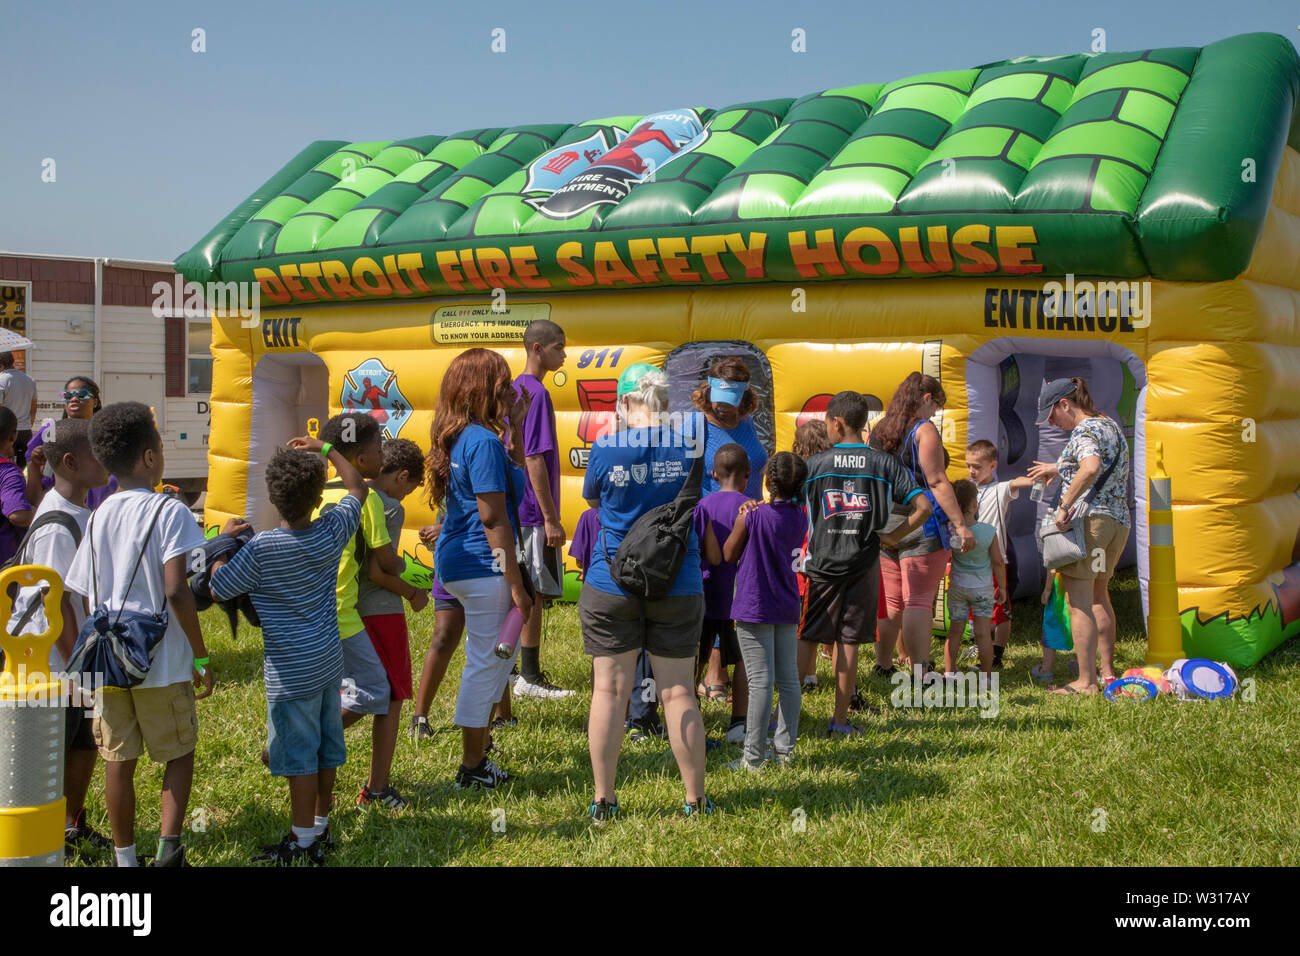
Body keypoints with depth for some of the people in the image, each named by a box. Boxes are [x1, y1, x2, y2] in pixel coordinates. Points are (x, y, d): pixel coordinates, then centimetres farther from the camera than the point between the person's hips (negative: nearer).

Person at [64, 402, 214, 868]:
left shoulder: (99, 517, 6)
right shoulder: (169, 511, -12)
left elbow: (85, 594, 8)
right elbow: (176, 591, -20)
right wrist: (201, 656, -12)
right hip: (162, 662, -5)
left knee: (118, 760, 13)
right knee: (180, 753, 12)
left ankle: (124, 857, 21)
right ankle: (168, 848, 1)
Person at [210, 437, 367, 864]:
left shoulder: (261, 548, -17)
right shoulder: (332, 532, -4)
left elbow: (218, 589, -7)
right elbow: (358, 487, 15)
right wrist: (326, 449, 21)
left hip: (291, 669, -6)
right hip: (330, 660, 6)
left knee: (300, 756, 1)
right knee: (326, 749, 16)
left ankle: (303, 843, 9)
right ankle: (320, 827, 29)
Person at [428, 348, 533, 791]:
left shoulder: (459, 438, 11)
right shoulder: (484, 441, -17)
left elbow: (514, 480, 21)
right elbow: (493, 519, -19)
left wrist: (515, 427, 16)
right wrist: (516, 584, -17)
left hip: (457, 561, 10)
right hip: (482, 566, -10)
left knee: (501, 653, 20)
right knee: (486, 662, 0)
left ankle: (477, 757, 27)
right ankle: (472, 767, 10)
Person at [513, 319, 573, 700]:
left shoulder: (516, 389, 13)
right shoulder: (536, 393, -16)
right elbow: (534, 459, -20)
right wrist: (551, 518, -19)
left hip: (514, 508, 9)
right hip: (533, 511, -9)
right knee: (534, 593, -3)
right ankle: (530, 678, 3)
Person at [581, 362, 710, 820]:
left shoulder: (606, 449, -8)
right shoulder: (688, 446, -4)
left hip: (611, 586, -1)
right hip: (678, 587, 1)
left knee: (609, 691, 7)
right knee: (678, 694, 8)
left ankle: (603, 800, 14)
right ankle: (696, 800, 16)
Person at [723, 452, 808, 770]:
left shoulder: (752, 517, -13)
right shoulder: (799, 518, 4)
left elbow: (728, 554, -2)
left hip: (754, 607, -6)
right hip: (787, 607, 6)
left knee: (760, 682, -5)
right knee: (789, 680, 10)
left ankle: (753, 757, 1)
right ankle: (785, 749, 18)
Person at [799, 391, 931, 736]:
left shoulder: (815, 465, -4)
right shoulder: (885, 464, 0)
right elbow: (923, 506, -5)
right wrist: (893, 537, 3)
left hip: (820, 564, -1)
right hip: (863, 565, 1)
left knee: (805, 639, 8)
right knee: (849, 643, 6)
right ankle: (840, 721, 11)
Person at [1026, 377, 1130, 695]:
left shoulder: (1084, 431, -12)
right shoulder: (1110, 425, 17)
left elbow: (1091, 468, -33)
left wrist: (1064, 505, -26)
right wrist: (1059, 468, 41)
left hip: (1088, 518, -10)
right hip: (1119, 519, 10)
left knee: (1079, 601, -5)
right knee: (1098, 596, 23)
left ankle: (1086, 682, -6)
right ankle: (1108, 672, 28)